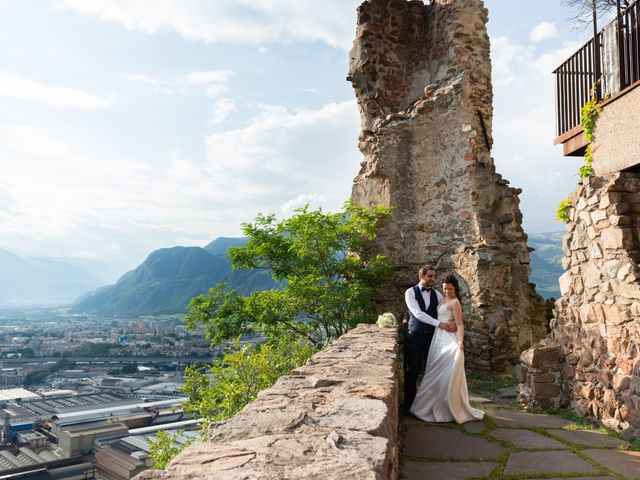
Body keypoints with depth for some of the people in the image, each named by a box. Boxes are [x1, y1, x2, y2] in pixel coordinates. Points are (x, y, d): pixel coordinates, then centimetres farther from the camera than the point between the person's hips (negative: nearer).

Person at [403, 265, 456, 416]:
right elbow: (418, 313, -16)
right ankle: (409, 404, 15)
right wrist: (439, 324, -23)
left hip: (432, 336, 3)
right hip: (414, 336, -3)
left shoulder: (437, 294, 9)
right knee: (413, 370, 2)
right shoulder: (411, 292, -4)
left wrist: (454, 323, -14)